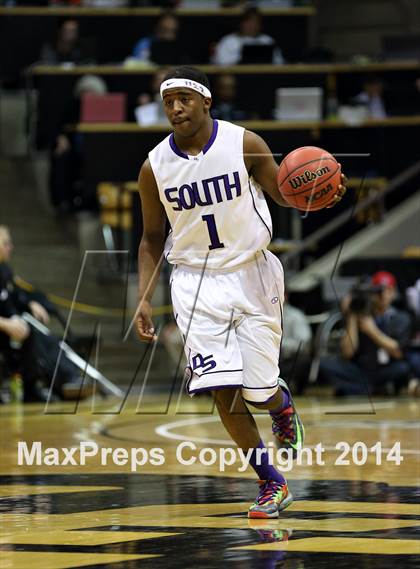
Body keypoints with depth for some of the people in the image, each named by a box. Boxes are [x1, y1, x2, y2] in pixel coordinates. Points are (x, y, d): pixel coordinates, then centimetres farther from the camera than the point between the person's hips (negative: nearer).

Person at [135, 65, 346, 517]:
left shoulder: (244, 144, -9)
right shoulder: (154, 167, -4)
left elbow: (284, 193, 1)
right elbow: (152, 239, 7)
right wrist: (144, 299, -2)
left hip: (252, 273, -1)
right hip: (196, 280, 1)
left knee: (259, 391, -2)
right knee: (222, 389, -11)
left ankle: (283, 404, 38)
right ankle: (272, 484, 4)